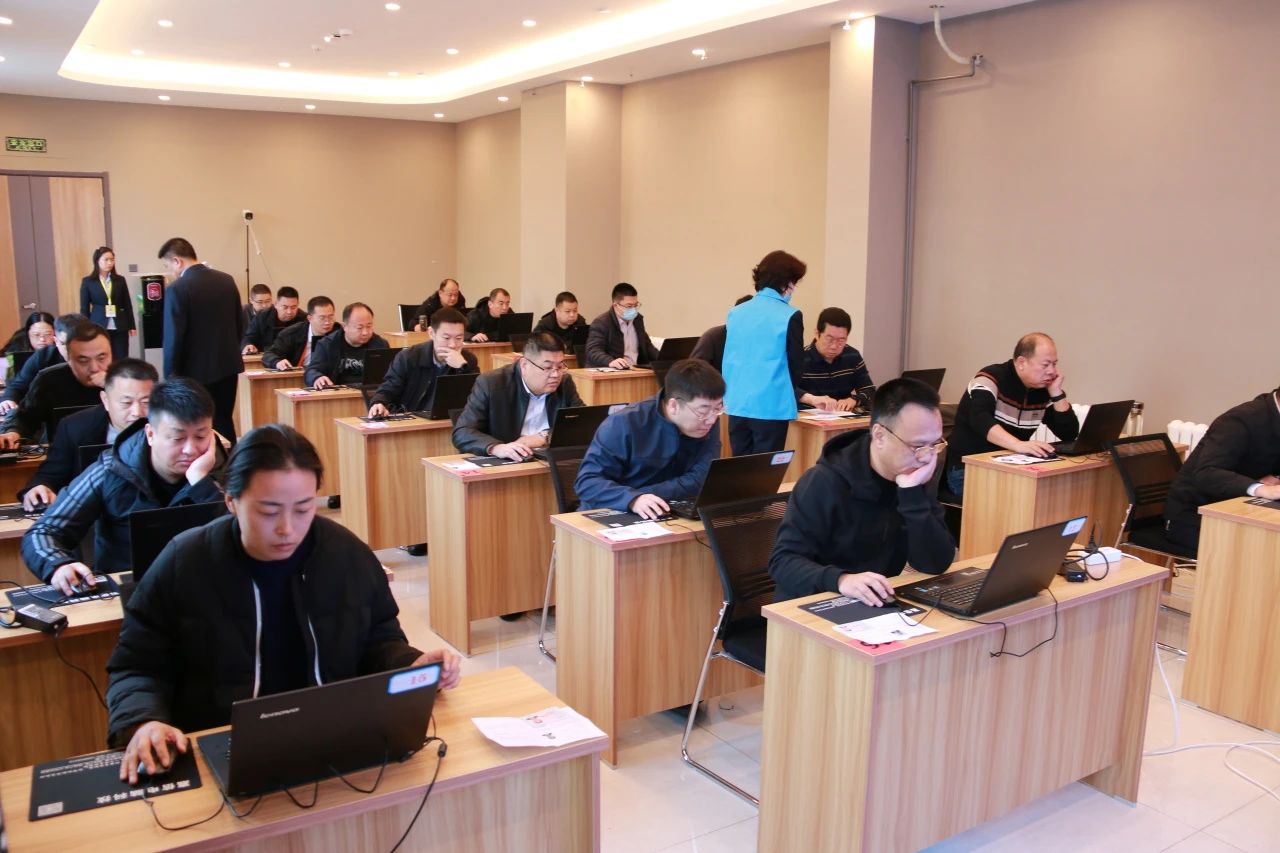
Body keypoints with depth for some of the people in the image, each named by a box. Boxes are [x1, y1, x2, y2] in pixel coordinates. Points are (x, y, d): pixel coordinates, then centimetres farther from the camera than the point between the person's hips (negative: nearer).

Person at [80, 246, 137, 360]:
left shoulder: (120, 280, 7)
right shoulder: (88, 281, 1)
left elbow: (127, 305, 10)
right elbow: (84, 308, 2)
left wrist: (132, 326, 7)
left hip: (120, 328, 2)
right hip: (99, 328, -2)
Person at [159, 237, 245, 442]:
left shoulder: (177, 289, -15)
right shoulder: (227, 280, 4)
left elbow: (173, 339, -15)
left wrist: (171, 377, -6)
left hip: (198, 371, -6)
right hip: (228, 366, 6)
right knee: (224, 422, 16)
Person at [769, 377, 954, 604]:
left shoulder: (918, 480, -1)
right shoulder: (824, 483, -14)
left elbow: (936, 565, -8)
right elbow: (782, 560, -18)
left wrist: (912, 493, -20)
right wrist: (840, 580, -36)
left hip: (876, 607, 3)